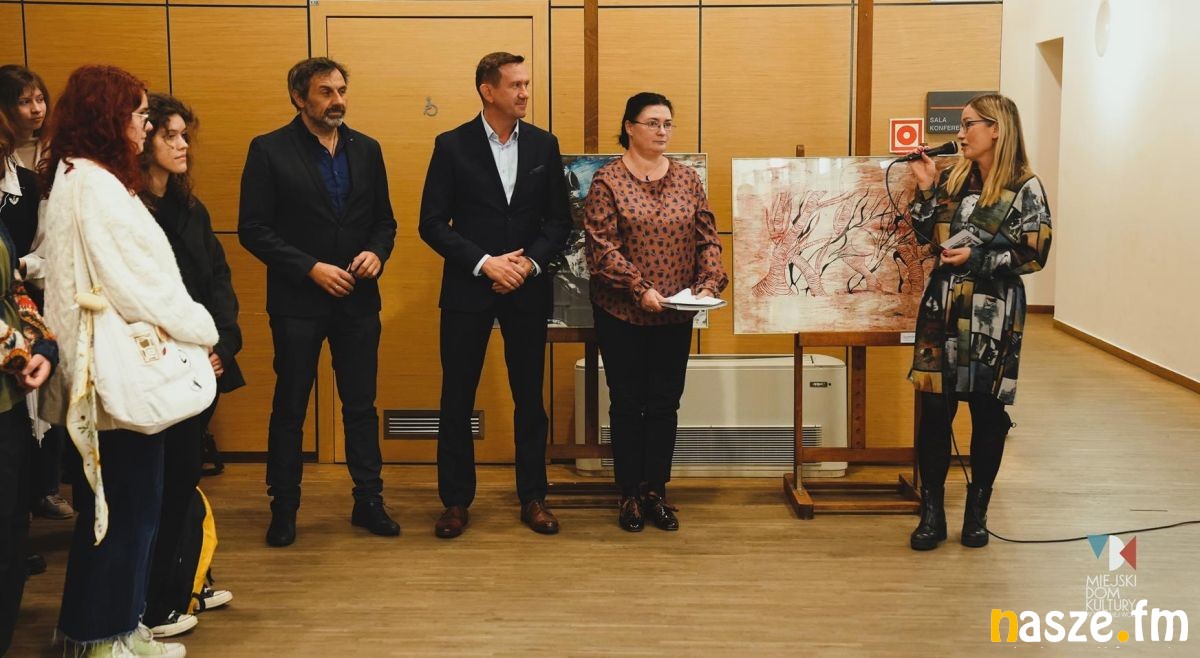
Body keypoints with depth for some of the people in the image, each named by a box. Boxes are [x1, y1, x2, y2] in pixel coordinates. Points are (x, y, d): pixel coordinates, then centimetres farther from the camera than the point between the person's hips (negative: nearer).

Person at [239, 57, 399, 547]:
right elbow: (253, 230, -9)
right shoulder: (269, 150, -6)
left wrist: (376, 253, -9)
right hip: (298, 301, -3)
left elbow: (384, 219, 12)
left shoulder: (366, 150, 7)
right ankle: (284, 507, 20)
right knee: (290, 409, 7)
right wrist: (312, 268, -16)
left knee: (361, 405, 10)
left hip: (358, 300, 4)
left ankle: (368, 501, 22)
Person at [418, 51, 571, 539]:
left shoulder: (544, 145, 5)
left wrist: (529, 263, -10)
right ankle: (456, 502, 15)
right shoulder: (452, 146, -2)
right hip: (468, 290, -2)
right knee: (457, 400, 3)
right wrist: (484, 262, -15)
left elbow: (559, 220, 6)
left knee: (530, 398, 8)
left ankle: (533, 498, 20)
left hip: (528, 289, 2)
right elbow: (432, 223, -5)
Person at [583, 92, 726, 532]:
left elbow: (707, 239, 6)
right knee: (628, 404, 6)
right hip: (622, 313, -3)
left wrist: (710, 282, -10)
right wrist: (640, 289, -20)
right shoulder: (607, 181, -6)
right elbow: (602, 247, -13)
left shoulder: (687, 179, 7)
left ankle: (656, 491, 19)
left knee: (665, 405, 8)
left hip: (676, 315, 3)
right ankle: (629, 494, 16)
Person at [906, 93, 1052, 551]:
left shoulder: (1024, 188, -5)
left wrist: (976, 258, -16)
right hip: (942, 308, 3)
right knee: (934, 409, 0)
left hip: (993, 315, -3)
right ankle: (932, 513, 9)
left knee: (987, 411, 6)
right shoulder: (954, 178, 8)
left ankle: (977, 511, 20)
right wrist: (926, 190, -2)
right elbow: (926, 236, 9)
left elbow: (1033, 255, -9)